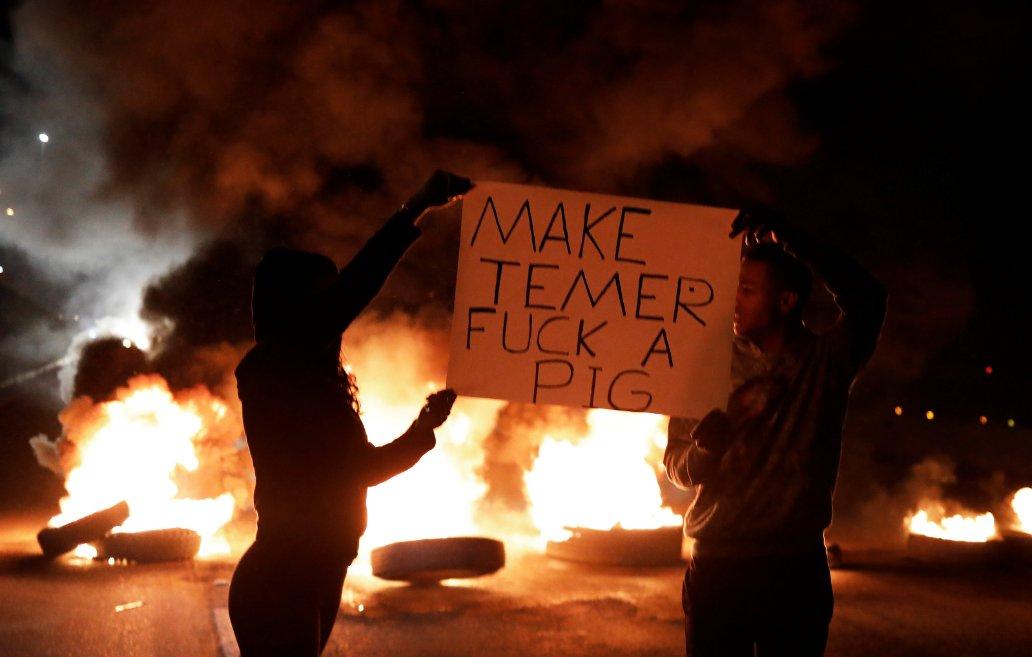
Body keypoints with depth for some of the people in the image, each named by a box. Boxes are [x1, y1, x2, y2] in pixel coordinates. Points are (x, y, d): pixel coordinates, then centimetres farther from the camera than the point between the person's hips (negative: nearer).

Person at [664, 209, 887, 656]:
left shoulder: (825, 363, 0)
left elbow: (867, 300, -20)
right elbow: (675, 465, 3)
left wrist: (791, 241, -25)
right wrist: (704, 450, -20)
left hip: (796, 569, -1)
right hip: (717, 566, 1)